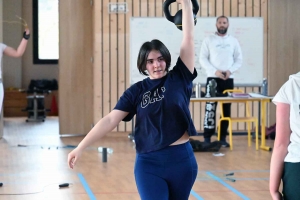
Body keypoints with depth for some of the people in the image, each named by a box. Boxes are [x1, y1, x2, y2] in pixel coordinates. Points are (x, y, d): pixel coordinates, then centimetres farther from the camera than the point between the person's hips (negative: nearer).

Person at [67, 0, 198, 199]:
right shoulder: (136, 91, 1)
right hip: (149, 163, -1)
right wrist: (80, 147, -12)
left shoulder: (179, 79, 1)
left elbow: (188, 40, -5)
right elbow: (110, 120, -4)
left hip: (182, 160, 1)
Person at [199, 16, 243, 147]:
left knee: (226, 108, 4)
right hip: (213, 78, -3)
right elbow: (202, 59, -3)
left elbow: (239, 60, 8)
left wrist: (230, 71, -10)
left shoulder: (233, 41, 9)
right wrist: (215, 71, -15)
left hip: (228, 79, 3)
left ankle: (223, 137, 10)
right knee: (210, 108, -7)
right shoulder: (209, 40, 2)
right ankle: (207, 137, -5)